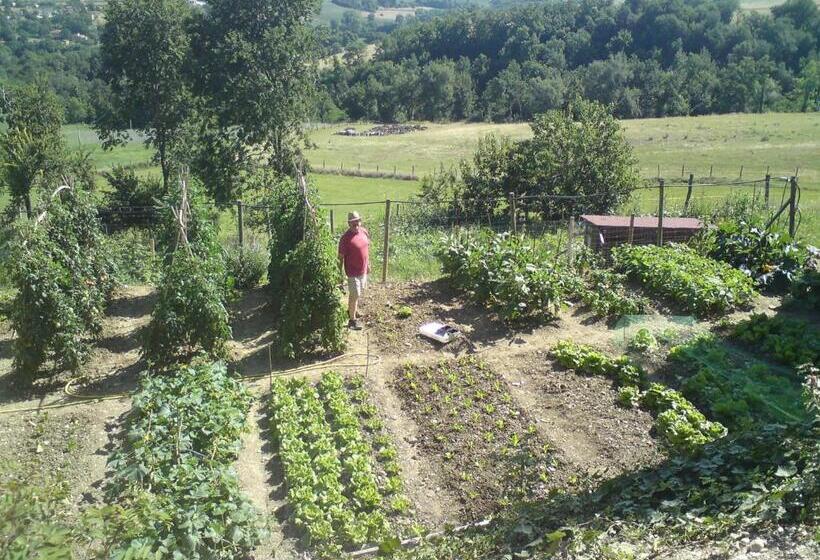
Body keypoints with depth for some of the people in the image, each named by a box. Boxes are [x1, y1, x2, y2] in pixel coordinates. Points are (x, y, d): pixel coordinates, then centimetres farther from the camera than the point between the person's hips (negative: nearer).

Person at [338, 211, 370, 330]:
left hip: (363, 270, 7)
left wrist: (368, 264, 17)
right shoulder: (346, 237, -21)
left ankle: (351, 310, 43)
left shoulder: (364, 231, -1)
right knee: (354, 295, -2)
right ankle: (352, 320, 9)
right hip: (353, 271, -7)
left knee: (360, 293, 22)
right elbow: (341, 256, -16)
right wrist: (341, 271, -16)